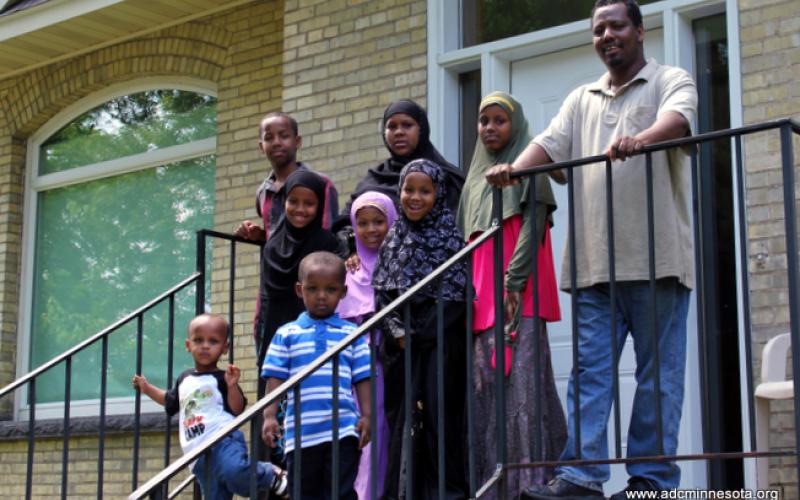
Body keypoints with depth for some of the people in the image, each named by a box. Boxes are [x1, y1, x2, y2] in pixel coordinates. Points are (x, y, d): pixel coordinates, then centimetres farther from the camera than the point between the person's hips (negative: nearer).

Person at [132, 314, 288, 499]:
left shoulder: (221, 378, 1)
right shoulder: (184, 379, 22)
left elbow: (237, 410, -6)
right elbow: (171, 401, 40)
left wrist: (232, 386, -19)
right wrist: (148, 389, 35)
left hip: (224, 441, -6)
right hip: (199, 455, 6)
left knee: (234, 472, -37)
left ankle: (270, 475, -7)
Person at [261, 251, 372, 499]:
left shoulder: (351, 334, 7)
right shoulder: (287, 334, 7)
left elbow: (362, 379, 6)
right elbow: (275, 377, 4)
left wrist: (366, 415, -2)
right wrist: (269, 415, -4)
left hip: (343, 430, -1)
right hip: (301, 432, 1)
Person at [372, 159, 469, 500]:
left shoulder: (450, 236, -1)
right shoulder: (394, 238, 13)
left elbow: (452, 293, -8)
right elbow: (381, 289, 8)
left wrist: (417, 333, -9)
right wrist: (396, 330, -6)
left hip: (439, 341, -4)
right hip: (399, 342, 4)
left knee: (438, 413, -5)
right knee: (401, 415, 4)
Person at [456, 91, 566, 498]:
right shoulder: (476, 178, 22)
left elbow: (533, 227, -7)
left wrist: (513, 283, -18)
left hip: (518, 294, -6)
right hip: (482, 297, 6)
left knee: (521, 381, -13)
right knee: (487, 385, 2)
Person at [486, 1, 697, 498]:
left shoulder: (671, 81, 6)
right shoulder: (582, 99, 22)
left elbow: (677, 119, -15)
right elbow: (551, 142, 8)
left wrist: (640, 140, -37)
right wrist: (515, 168, -13)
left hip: (656, 257, -5)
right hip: (596, 263, 5)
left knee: (659, 373, -1)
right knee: (590, 371, 0)